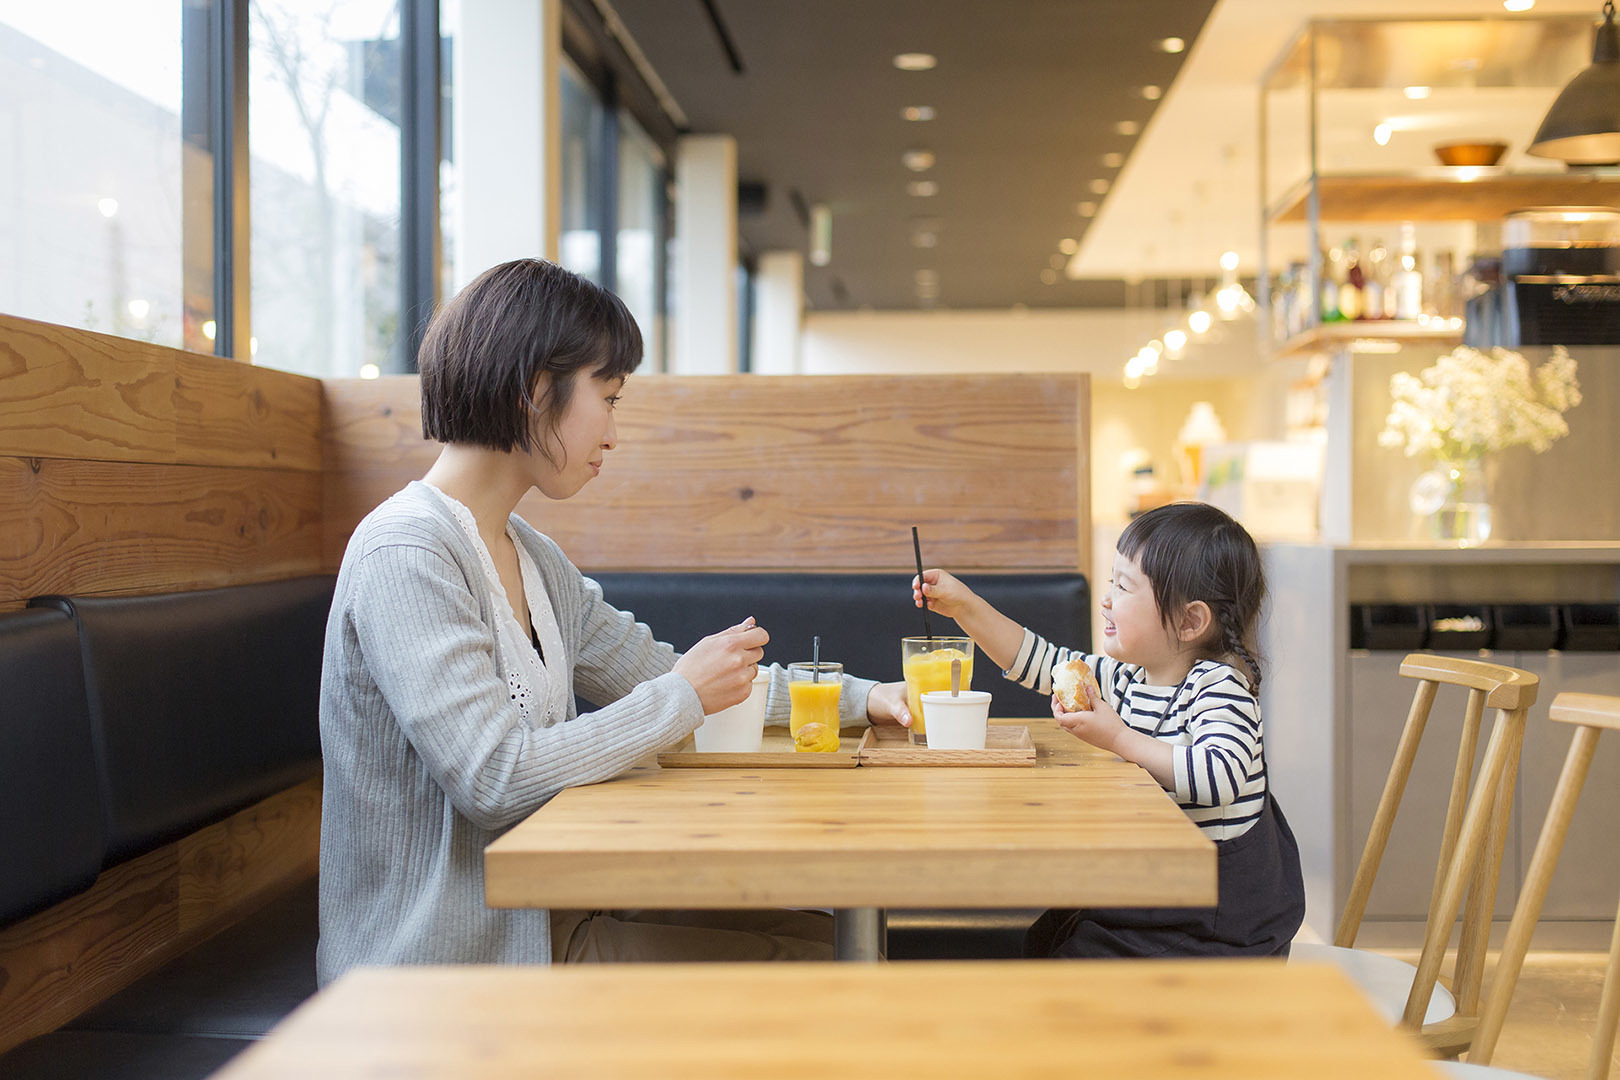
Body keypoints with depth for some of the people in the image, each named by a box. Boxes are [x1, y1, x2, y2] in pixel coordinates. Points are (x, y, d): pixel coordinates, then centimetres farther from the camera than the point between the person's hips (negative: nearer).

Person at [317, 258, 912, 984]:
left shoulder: (534, 560, 12)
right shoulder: (404, 556, -18)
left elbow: (659, 674, 19)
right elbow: (495, 778, -26)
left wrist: (860, 697, 12)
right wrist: (687, 695, -16)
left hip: (536, 918, 9)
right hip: (441, 963, -9)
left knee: (818, 938, -1)